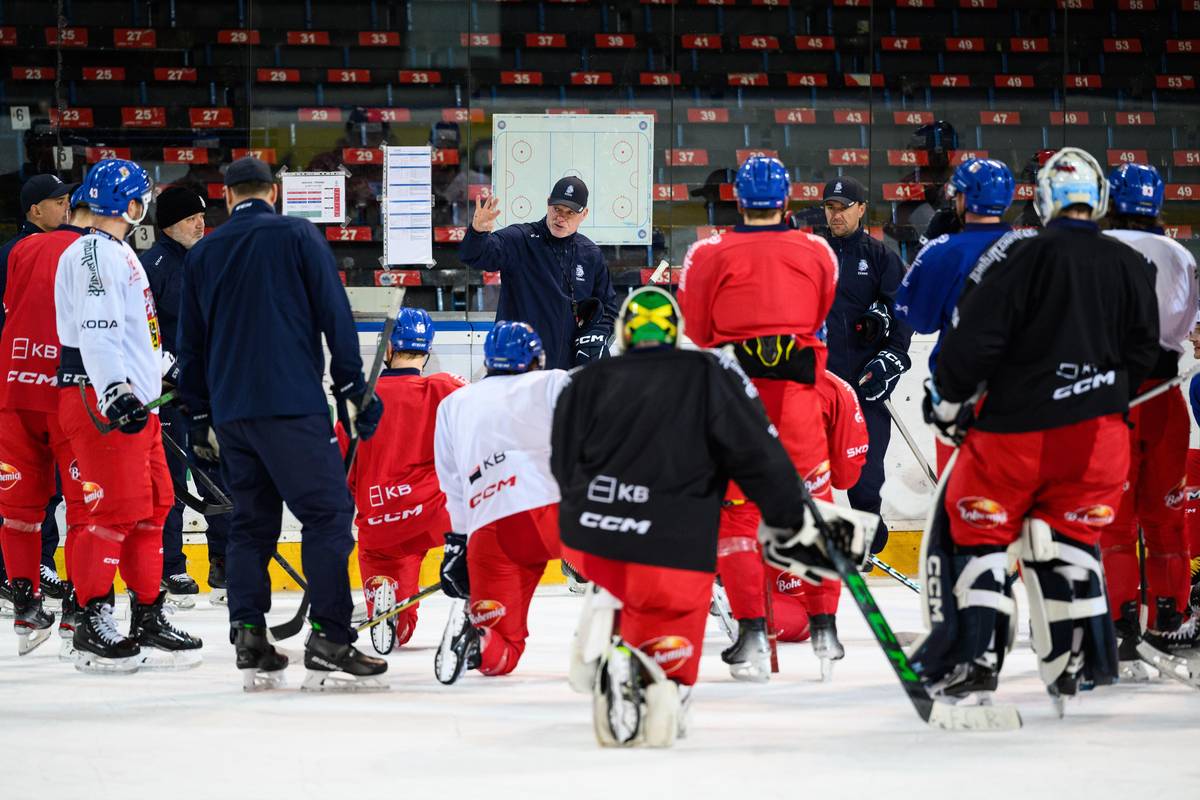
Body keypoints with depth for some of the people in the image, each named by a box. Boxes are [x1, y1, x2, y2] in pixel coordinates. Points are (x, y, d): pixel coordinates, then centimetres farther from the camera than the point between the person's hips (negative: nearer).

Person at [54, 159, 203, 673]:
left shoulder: (117, 253, 21)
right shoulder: (93, 254, -12)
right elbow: (96, 329, -23)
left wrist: (163, 368, 41)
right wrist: (115, 391, -32)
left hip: (134, 402, 11)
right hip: (100, 402, -11)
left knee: (151, 506, 12)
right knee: (115, 509, -12)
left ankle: (149, 618, 18)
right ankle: (93, 626, -10)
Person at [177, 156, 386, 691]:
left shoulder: (202, 255, 15)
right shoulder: (298, 236, 2)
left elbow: (190, 344, 19)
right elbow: (335, 315, -4)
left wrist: (200, 419, 26)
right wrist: (352, 389, 2)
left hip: (229, 411, 5)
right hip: (292, 404, -5)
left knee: (251, 520, 13)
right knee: (327, 513, -5)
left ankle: (250, 643, 6)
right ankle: (329, 643, -15)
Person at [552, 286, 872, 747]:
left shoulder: (583, 385, 9)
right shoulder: (710, 375, 2)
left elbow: (565, 471, 11)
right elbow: (760, 455, -2)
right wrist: (792, 520, 9)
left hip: (588, 542, 3)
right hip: (673, 554, -3)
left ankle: (606, 610, 6)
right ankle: (652, 683, -23)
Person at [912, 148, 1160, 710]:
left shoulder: (1022, 254, -10)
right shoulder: (1132, 268, 4)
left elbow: (975, 335, -13)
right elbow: (1142, 353, 12)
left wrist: (947, 399, 1)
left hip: (1015, 427, -4)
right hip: (1097, 431, 4)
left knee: (973, 530, 8)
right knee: (1067, 537, 16)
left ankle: (971, 659, -1)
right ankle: (1079, 665, 8)